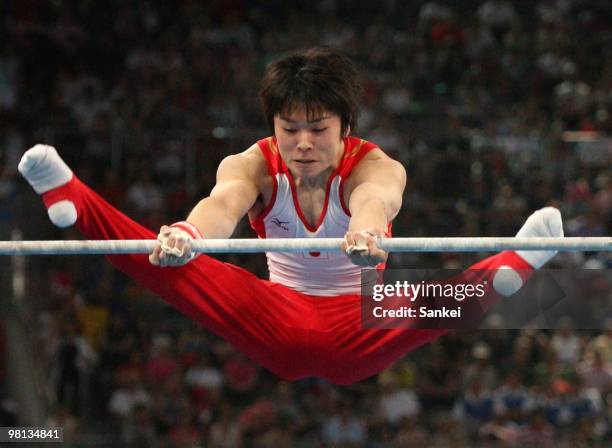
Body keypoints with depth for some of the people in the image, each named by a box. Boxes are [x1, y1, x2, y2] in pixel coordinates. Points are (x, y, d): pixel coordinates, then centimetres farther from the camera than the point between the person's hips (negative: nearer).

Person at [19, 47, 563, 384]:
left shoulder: (376, 167, -19)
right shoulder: (254, 165, -12)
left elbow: (376, 197, -46)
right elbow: (225, 199, -38)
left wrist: (367, 229, -73)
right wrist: (187, 231, -64)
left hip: (361, 334, -2)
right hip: (278, 328, 3)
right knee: (180, 267, -22)